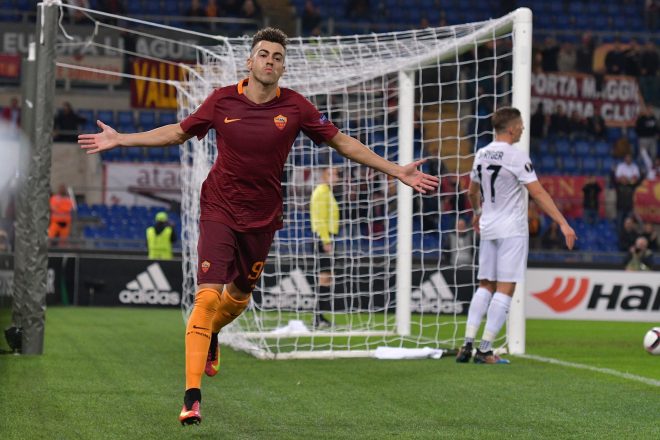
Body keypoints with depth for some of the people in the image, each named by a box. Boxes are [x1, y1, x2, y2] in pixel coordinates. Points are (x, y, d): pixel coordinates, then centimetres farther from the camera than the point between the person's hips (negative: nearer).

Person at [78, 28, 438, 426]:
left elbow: (343, 142, 3)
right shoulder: (222, 100, -6)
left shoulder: (295, 107, -5)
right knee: (208, 295, -16)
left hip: (262, 218, 2)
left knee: (240, 296, 16)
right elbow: (178, 132, 9)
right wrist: (120, 139, 6)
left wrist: (398, 171, 0)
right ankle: (192, 396, -17)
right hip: (219, 210, -2)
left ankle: (209, 334, 53)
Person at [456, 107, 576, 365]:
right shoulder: (516, 157, -14)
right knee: (505, 288, -3)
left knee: (485, 286, 12)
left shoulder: (481, 155, 8)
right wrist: (563, 223, -18)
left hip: (488, 229, 7)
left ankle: (468, 345, 4)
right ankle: (485, 350, -7)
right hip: (512, 230, -7)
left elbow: (472, 191, 21)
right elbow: (538, 193, -18)